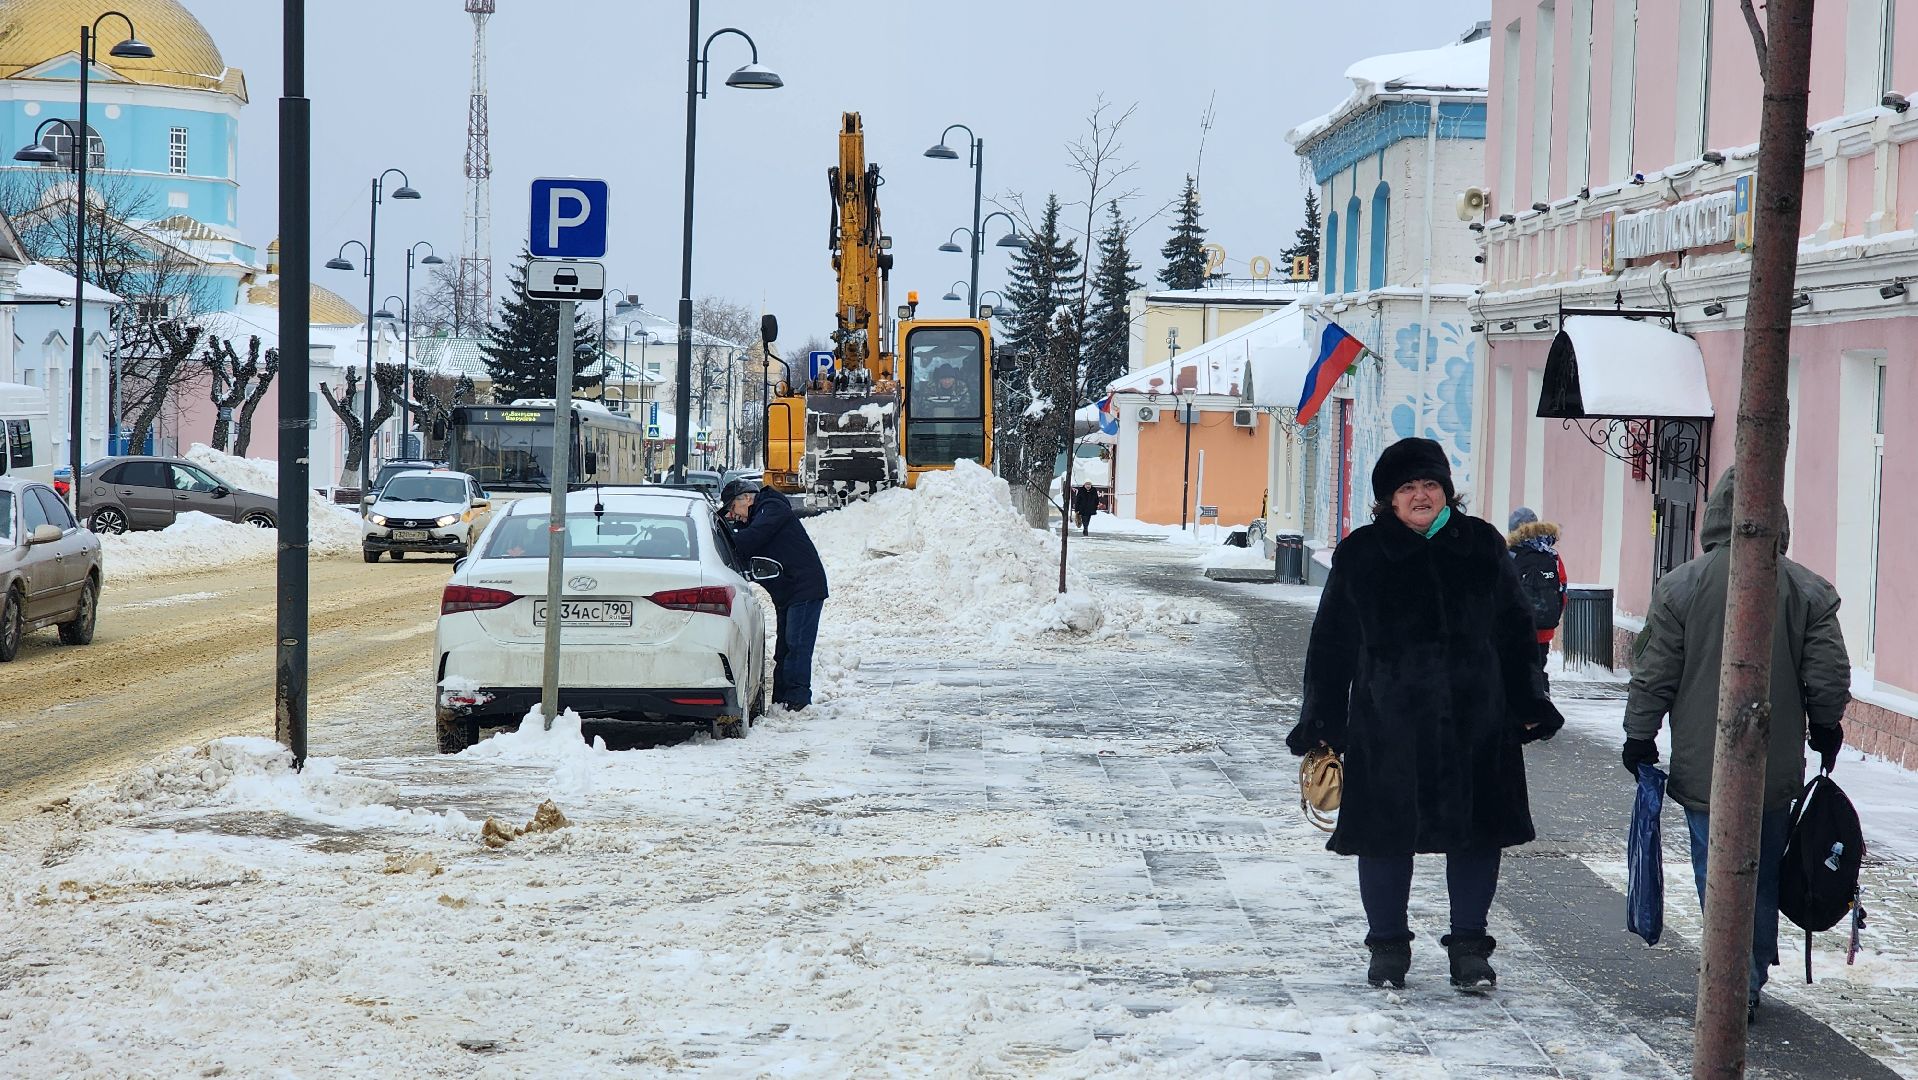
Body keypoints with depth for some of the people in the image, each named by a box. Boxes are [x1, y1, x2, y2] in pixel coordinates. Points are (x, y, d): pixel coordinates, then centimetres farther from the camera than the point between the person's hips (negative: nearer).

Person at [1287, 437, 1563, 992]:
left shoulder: (1483, 546, 7)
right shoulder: (1360, 555, 2)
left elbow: (1515, 630, 14)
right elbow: (1332, 644, 6)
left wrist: (1528, 701, 11)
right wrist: (1320, 719, 2)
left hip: (1475, 721, 1)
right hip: (1387, 722, -1)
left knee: (1477, 832, 4)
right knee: (1387, 834, 4)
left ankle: (1470, 946, 16)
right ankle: (1389, 945, 20)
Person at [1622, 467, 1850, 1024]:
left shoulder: (1680, 586, -7)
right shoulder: (1808, 590, -3)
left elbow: (1654, 675, -4)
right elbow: (1830, 678, 1)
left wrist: (1639, 738, 8)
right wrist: (1826, 730, 19)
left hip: (1702, 766, -2)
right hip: (1779, 767, 2)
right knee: (1765, 878, 15)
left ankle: (1737, 983, -7)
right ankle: (1750, 980, 23)